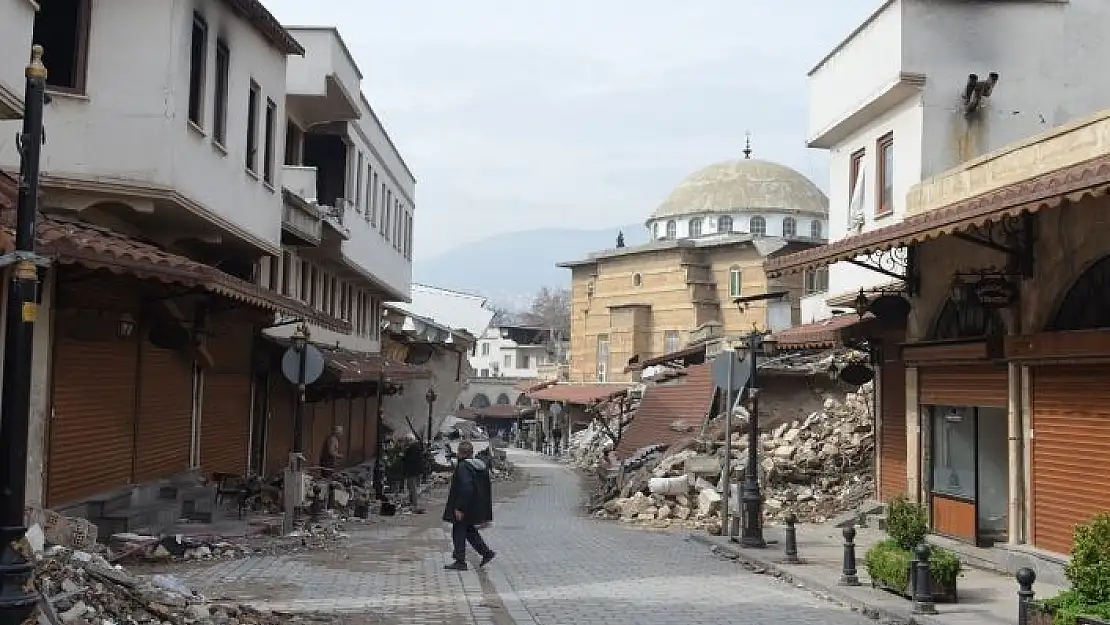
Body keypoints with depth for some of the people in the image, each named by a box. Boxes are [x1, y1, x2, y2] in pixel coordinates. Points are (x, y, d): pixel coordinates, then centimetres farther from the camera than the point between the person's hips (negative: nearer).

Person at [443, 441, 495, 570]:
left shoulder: (463, 467, -20)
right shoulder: (482, 466, 7)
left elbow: (466, 489, -28)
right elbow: (486, 488, 13)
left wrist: (459, 508, -23)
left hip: (464, 507, -9)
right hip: (476, 506, 9)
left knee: (458, 532, 3)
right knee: (469, 530, 22)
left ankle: (460, 562, 8)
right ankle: (486, 552, 20)